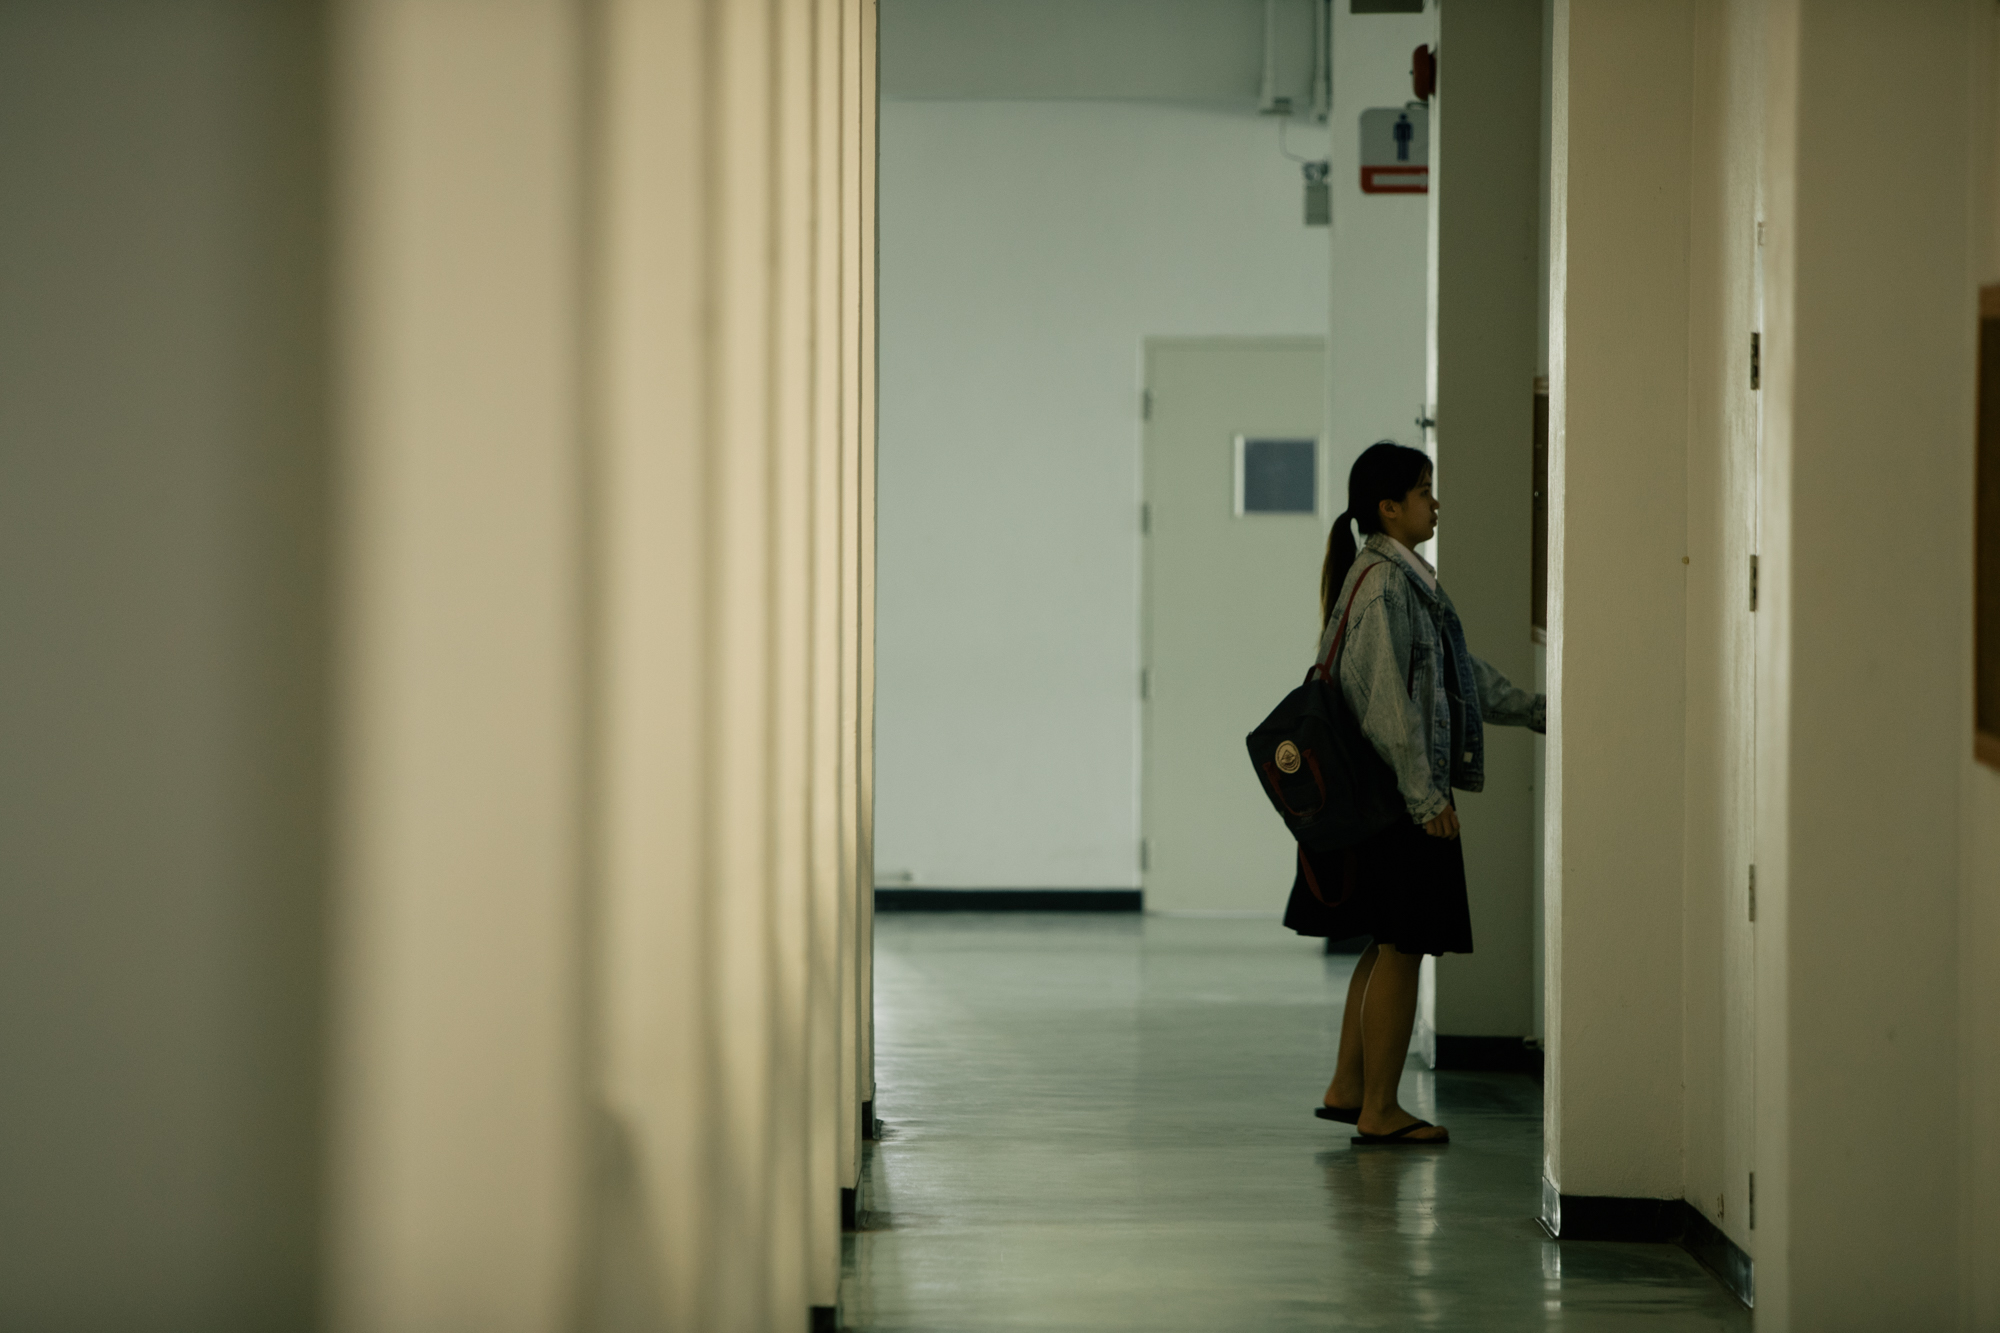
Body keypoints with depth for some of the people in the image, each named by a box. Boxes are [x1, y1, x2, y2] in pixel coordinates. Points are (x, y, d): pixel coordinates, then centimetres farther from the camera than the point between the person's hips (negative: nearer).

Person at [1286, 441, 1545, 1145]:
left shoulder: (1405, 578, 15)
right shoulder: (1384, 585, -17)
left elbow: (1459, 670, 23)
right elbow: (1388, 701, -21)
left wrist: (1531, 708, 19)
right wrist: (1425, 796, -21)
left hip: (1394, 794, 10)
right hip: (1398, 796, -10)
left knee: (1391, 945, 16)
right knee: (1401, 947, -4)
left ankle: (1347, 1089, 23)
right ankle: (1379, 1110, 2)